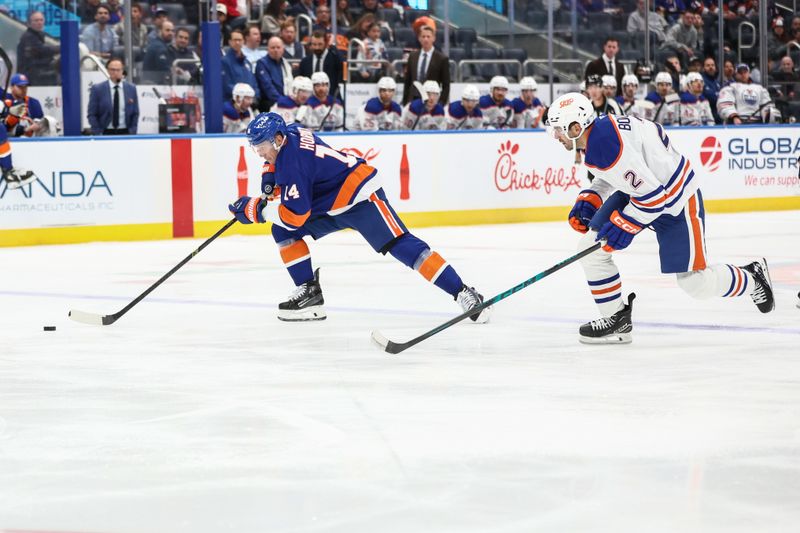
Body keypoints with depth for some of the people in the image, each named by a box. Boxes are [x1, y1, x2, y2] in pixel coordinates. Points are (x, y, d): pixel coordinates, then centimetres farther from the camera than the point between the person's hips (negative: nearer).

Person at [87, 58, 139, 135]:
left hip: (125, 133, 2)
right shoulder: (97, 89, 0)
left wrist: (132, 133, 0)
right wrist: (97, 134, -9)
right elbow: (92, 115, 0)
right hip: (106, 134, -2)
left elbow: (135, 114, 11)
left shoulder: (131, 89, 8)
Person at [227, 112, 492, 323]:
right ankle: (309, 292, 4)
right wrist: (270, 183, 8)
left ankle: (463, 294, -21)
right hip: (330, 204, 10)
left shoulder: (292, 161, -26)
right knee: (283, 231, 2)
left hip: (360, 197, -10)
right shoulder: (288, 134, 1)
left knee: (401, 245, -18)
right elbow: (277, 162, 27)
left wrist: (255, 208, -19)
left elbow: (296, 215, -28)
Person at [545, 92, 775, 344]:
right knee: (591, 247, -1)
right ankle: (615, 319, 9)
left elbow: (651, 195, -30)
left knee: (695, 283, -2)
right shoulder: (600, 127, -4)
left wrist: (624, 226, -20)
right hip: (638, 188, 10)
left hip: (677, 200, -10)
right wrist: (588, 200, 4)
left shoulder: (607, 147, -34)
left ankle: (752, 279, 25)